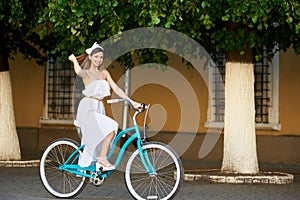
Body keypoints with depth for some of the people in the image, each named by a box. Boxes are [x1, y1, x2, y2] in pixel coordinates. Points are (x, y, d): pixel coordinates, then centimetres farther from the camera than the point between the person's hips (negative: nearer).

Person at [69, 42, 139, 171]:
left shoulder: (104, 73, 13)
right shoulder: (86, 73, -3)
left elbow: (115, 88, 6)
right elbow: (78, 72, -29)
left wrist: (131, 101, -3)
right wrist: (74, 59, -10)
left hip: (99, 109, 7)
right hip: (88, 108, -7)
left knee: (93, 141, 8)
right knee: (111, 129, -24)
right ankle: (102, 158, -17)